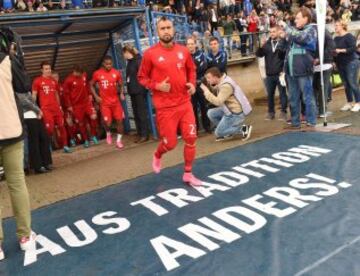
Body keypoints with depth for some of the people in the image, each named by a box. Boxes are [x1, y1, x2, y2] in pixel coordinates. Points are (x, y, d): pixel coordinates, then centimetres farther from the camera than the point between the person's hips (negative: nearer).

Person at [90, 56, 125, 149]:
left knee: (120, 121, -1)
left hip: (116, 101, 2)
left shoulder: (116, 73, -1)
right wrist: (96, 96, -2)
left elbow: (120, 85, 11)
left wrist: (121, 94, -6)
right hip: (104, 102, -2)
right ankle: (108, 134, 26)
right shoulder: (97, 73, -5)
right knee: (108, 123, -8)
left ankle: (118, 140, 13)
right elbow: (91, 85, 8)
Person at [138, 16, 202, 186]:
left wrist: (192, 84, 1)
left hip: (185, 103, 4)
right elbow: (142, 77, -1)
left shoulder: (183, 51, 4)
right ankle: (157, 156, 39)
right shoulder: (150, 54, -8)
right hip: (165, 107, -4)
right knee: (170, 143, 2)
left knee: (191, 138, 3)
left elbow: (191, 69, 20)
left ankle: (188, 174, 20)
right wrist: (157, 86, -16)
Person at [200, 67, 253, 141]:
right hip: (230, 109, 9)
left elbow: (218, 102, -30)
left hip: (236, 113, -9)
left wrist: (206, 91, -25)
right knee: (211, 113, 7)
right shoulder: (221, 81, 5)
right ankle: (228, 130, 15)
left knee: (218, 133, -2)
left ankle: (243, 129, 1)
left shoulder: (226, 86, -24)